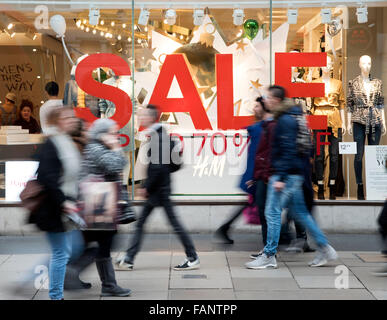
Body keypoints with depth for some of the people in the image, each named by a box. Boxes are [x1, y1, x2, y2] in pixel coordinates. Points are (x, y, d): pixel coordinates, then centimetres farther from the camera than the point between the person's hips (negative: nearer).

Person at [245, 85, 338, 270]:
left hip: (287, 174, -10)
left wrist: (280, 178, -23)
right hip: (294, 175, 10)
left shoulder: (286, 120, -15)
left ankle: (269, 256, -1)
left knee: (272, 212, -6)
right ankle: (324, 249, 18)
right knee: (299, 212, 15)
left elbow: (288, 150, -21)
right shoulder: (291, 117, 16)